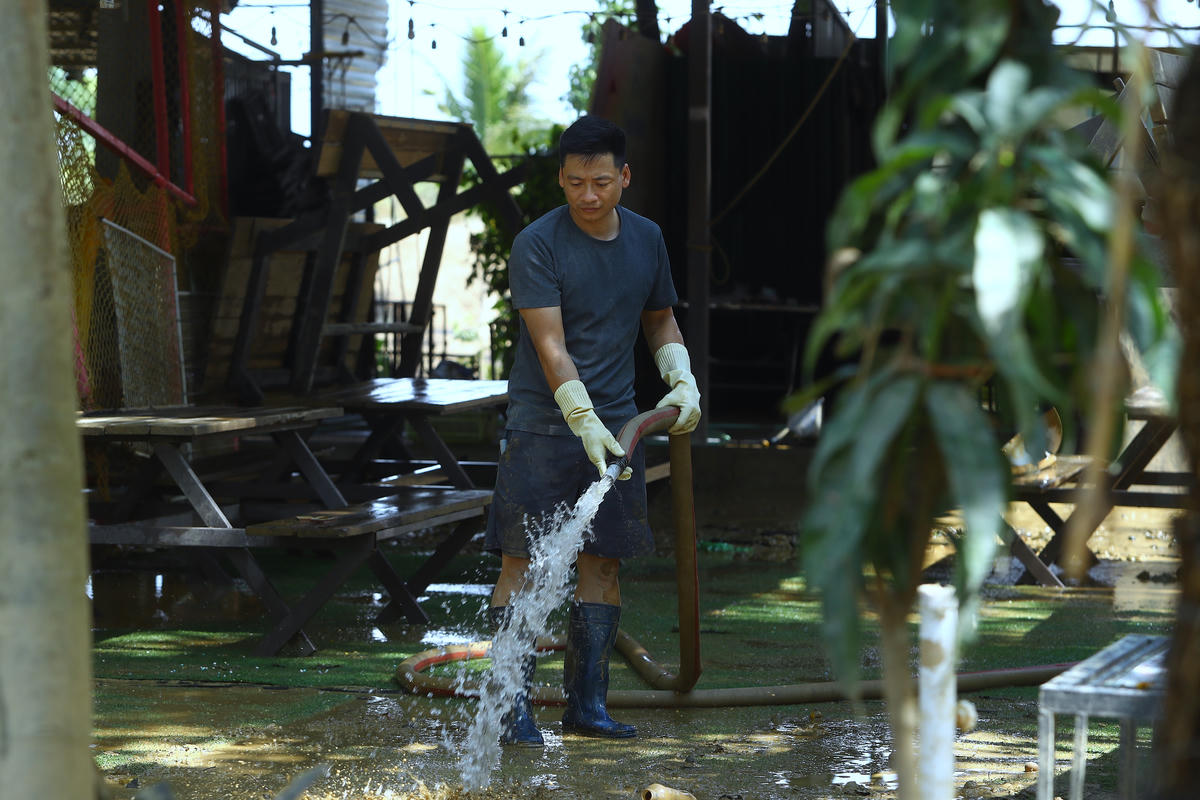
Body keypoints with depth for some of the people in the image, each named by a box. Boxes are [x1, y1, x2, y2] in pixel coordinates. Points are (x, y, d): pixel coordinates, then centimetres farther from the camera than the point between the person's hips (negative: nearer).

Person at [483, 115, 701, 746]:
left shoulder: (646, 239, 7)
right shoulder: (537, 244, -11)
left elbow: (660, 318, 23)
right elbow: (551, 346, -17)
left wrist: (681, 380, 6)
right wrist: (584, 422, -27)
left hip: (615, 426, 5)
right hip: (543, 425, -5)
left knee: (603, 561, 6)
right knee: (521, 558, -6)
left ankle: (587, 704, 13)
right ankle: (514, 707, -4)